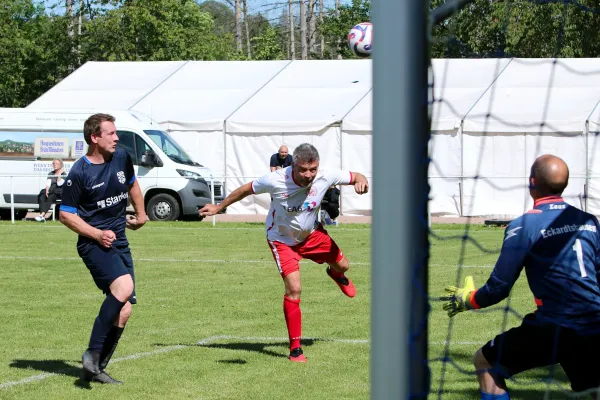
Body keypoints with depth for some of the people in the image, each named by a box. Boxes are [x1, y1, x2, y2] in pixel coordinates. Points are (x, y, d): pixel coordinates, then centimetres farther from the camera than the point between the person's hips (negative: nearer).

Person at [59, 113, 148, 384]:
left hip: (119, 242, 7)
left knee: (123, 311, -2)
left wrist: (141, 215, 32)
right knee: (124, 286, -31)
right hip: (93, 243, -7)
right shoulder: (79, 172, -12)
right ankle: (93, 354, -24)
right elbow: (66, 214, -8)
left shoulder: (122, 159, 6)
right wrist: (97, 234, -16)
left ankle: (96, 369, 8)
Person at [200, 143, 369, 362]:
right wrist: (219, 207, -3)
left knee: (342, 265, 19)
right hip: (282, 240, -4)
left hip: (312, 234, 4)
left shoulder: (325, 177, -27)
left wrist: (361, 181, -38)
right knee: (294, 289, -18)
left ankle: (336, 275, 63)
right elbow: (246, 189, -15)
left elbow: (355, 177, -13)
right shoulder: (275, 181, -33)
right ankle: (295, 349, -5)